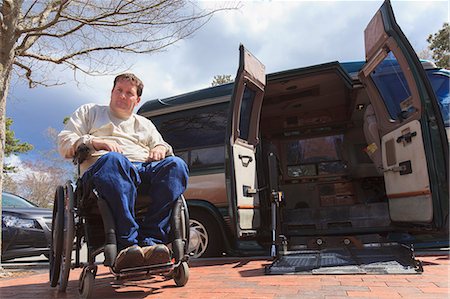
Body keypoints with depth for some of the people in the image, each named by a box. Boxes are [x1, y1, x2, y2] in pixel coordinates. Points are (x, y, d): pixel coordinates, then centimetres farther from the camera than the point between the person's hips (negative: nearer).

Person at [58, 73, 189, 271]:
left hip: (145, 169, 3)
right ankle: (126, 245, -47)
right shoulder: (90, 112, 30)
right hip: (101, 167, -3)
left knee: (176, 164, -31)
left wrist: (161, 149, 4)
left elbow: (163, 146, 30)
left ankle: (150, 241, -43)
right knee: (113, 160, -42)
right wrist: (94, 142, -1)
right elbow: (64, 143, 19)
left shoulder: (145, 124, 38)